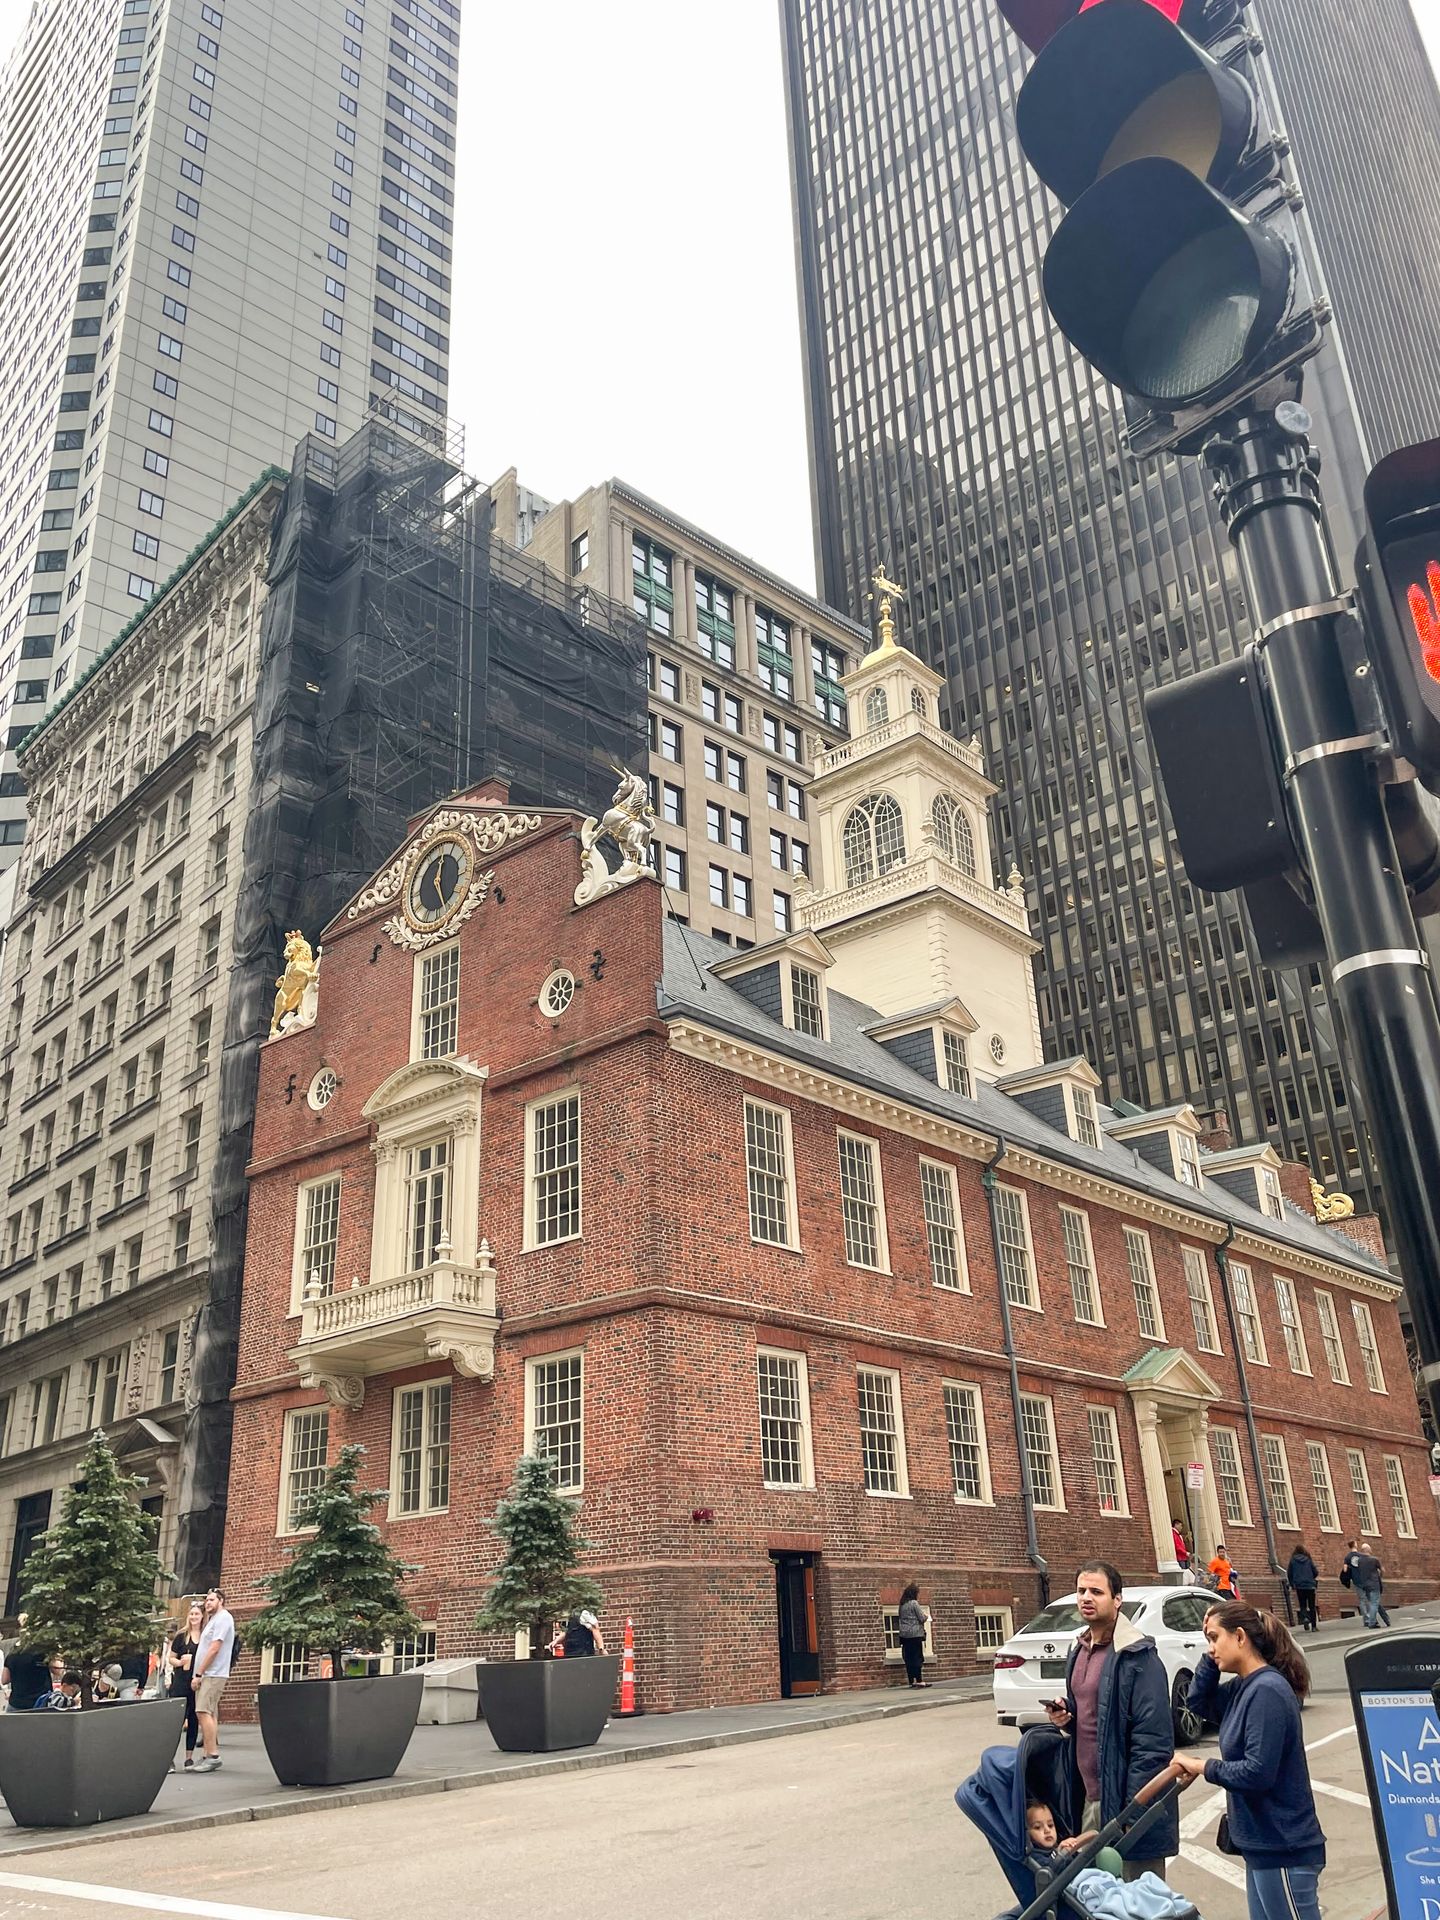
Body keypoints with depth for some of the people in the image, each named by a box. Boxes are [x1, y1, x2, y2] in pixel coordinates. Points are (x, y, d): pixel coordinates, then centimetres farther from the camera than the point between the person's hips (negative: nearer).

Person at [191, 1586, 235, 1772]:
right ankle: (211, 1757, 11)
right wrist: (199, 1674, 14)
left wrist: (199, 1673, -15)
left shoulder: (223, 1618, -9)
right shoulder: (213, 1619, 23)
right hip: (208, 1675, 10)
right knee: (209, 1715, 8)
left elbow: (214, 1648, -16)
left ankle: (212, 1756, -17)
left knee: (203, 1712, -16)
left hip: (213, 1674, -10)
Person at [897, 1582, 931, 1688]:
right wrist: (926, 1616, 12)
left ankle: (911, 1681, 8)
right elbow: (922, 1618, -11)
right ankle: (918, 1681, -6)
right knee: (917, 1657, -4)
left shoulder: (902, 1605, 12)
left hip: (904, 1634, 7)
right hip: (915, 1633, -7)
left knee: (908, 1658, 7)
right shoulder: (914, 1603, -9)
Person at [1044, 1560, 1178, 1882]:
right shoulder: (1079, 1650, 10)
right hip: (1088, 1797, 8)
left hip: (1122, 1798, -8)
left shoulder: (1137, 1656, -16)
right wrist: (1064, 1716, 2)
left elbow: (1153, 1739, -19)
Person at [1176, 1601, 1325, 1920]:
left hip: (1284, 1849, -9)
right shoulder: (1244, 1687, 7)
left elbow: (1257, 1772, -25)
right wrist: (1212, 1655, 3)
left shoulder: (1267, 1691, -21)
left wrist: (1201, 1767, -12)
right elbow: (1199, 1702, 15)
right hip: (1263, 1844, 9)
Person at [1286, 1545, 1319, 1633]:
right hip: (1310, 1586, 0)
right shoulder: (1308, 1560, -1)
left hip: (1299, 1586, 0)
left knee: (1303, 1606, 10)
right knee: (1312, 1606, 10)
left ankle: (1305, 1618, -18)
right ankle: (1314, 1626, 8)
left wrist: (1292, 1585, 15)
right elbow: (1315, 1573, 3)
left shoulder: (1293, 1560, 0)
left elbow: (1289, 1574, 3)